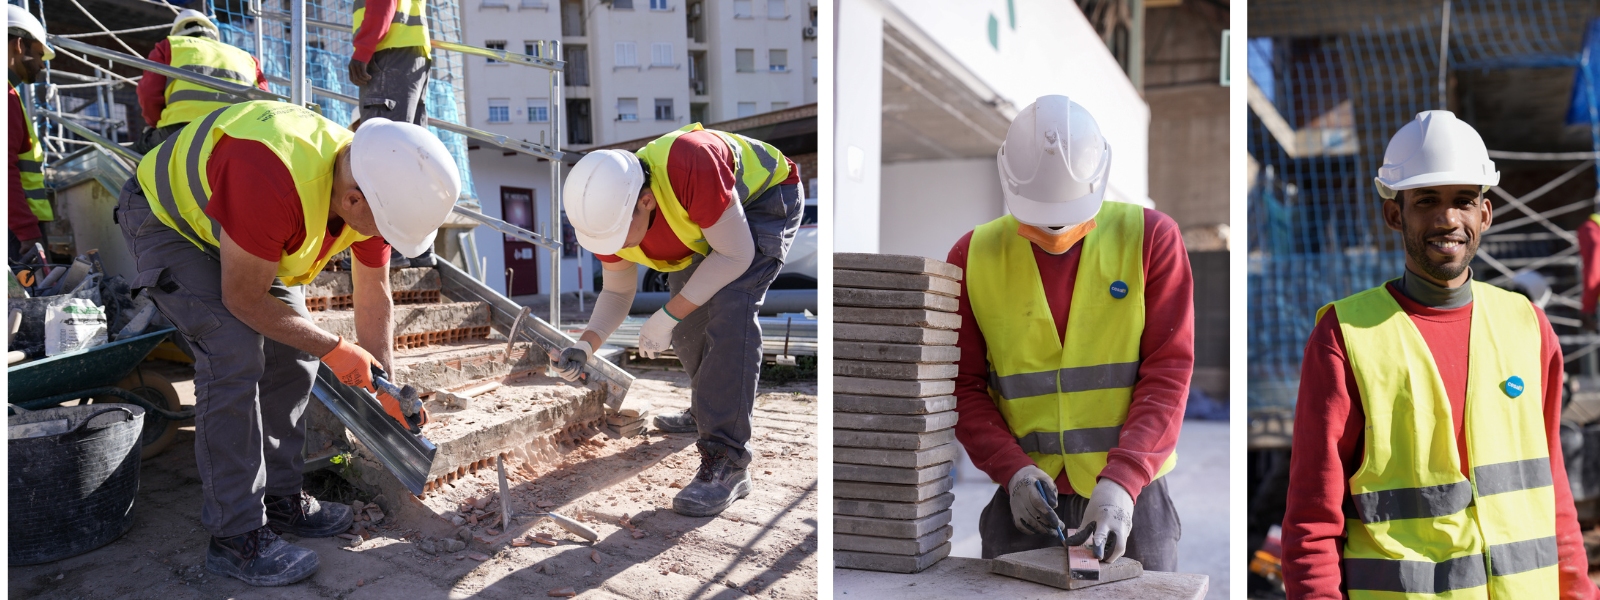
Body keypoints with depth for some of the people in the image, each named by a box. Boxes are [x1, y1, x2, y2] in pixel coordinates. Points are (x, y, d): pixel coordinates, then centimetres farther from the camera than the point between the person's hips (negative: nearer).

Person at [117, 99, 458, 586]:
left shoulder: (374, 189, -19)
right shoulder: (272, 181, -44)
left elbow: (373, 296, -3)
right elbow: (244, 300, -30)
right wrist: (333, 349, -20)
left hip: (245, 231, 8)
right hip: (167, 218, -8)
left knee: (292, 352, 2)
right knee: (236, 355, -21)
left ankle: (279, 500, 18)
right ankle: (236, 536, -12)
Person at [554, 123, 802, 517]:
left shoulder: (692, 167, -43)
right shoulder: (607, 214, -21)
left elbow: (735, 255, -32)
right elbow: (617, 292, -6)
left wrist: (667, 315, -31)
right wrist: (587, 345, -24)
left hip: (765, 199, -7)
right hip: (702, 220, 7)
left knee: (729, 307, -25)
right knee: (689, 312, 2)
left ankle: (726, 462, -24)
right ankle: (710, 405, 35)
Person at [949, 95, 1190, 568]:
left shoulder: (1151, 239, -5)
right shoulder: (974, 257, -2)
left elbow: (1168, 373, -8)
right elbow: (963, 386, 0)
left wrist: (1121, 481, -20)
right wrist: (1013, 470, -15)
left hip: (1130, 497, 0)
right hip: (1026, 497, 1)